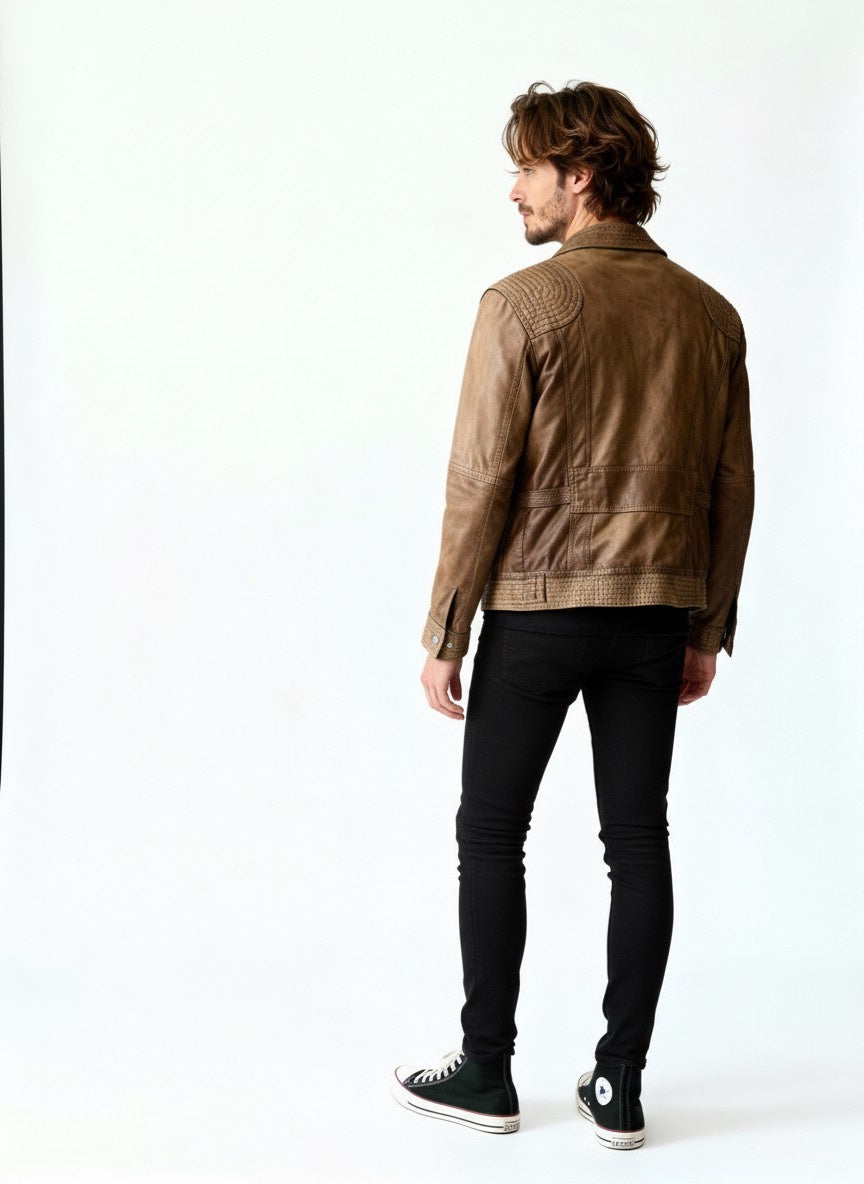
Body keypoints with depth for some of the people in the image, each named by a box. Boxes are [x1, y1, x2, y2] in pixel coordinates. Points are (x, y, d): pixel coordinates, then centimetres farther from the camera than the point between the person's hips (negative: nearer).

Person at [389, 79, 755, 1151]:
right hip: (656, 614, 5)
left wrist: (444, 636, -6)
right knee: (637, 842, 9)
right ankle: (620, 1090, 16)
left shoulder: (524, 304, -11)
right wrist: (708, 632, 16)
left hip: (536, 611, -5)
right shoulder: (710, 314, 6)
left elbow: (481, 482, -12)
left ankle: (486, 1073, 18)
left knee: (491, 833, 9)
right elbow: (731, 489, 8)